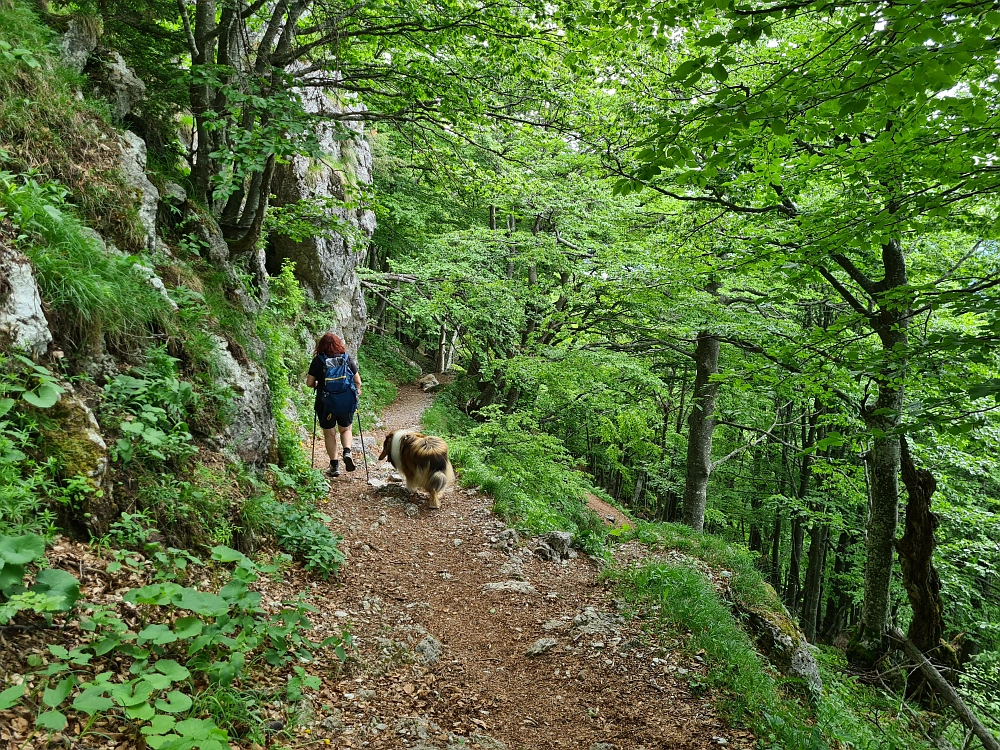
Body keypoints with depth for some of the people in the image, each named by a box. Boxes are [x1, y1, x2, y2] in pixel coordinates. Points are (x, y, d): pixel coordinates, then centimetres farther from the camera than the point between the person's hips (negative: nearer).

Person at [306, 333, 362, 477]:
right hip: (346, 403, 2)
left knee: (329, 434, 14)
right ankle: (347, 452, -3)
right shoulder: (348, 359, -2)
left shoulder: (318, 361, -6)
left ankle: (334, 465, 12)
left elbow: (309, 383, -7)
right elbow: (358, 381, 1)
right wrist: (357, 391, 20)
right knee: (345, 429, 22)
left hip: (325, 404, -2)